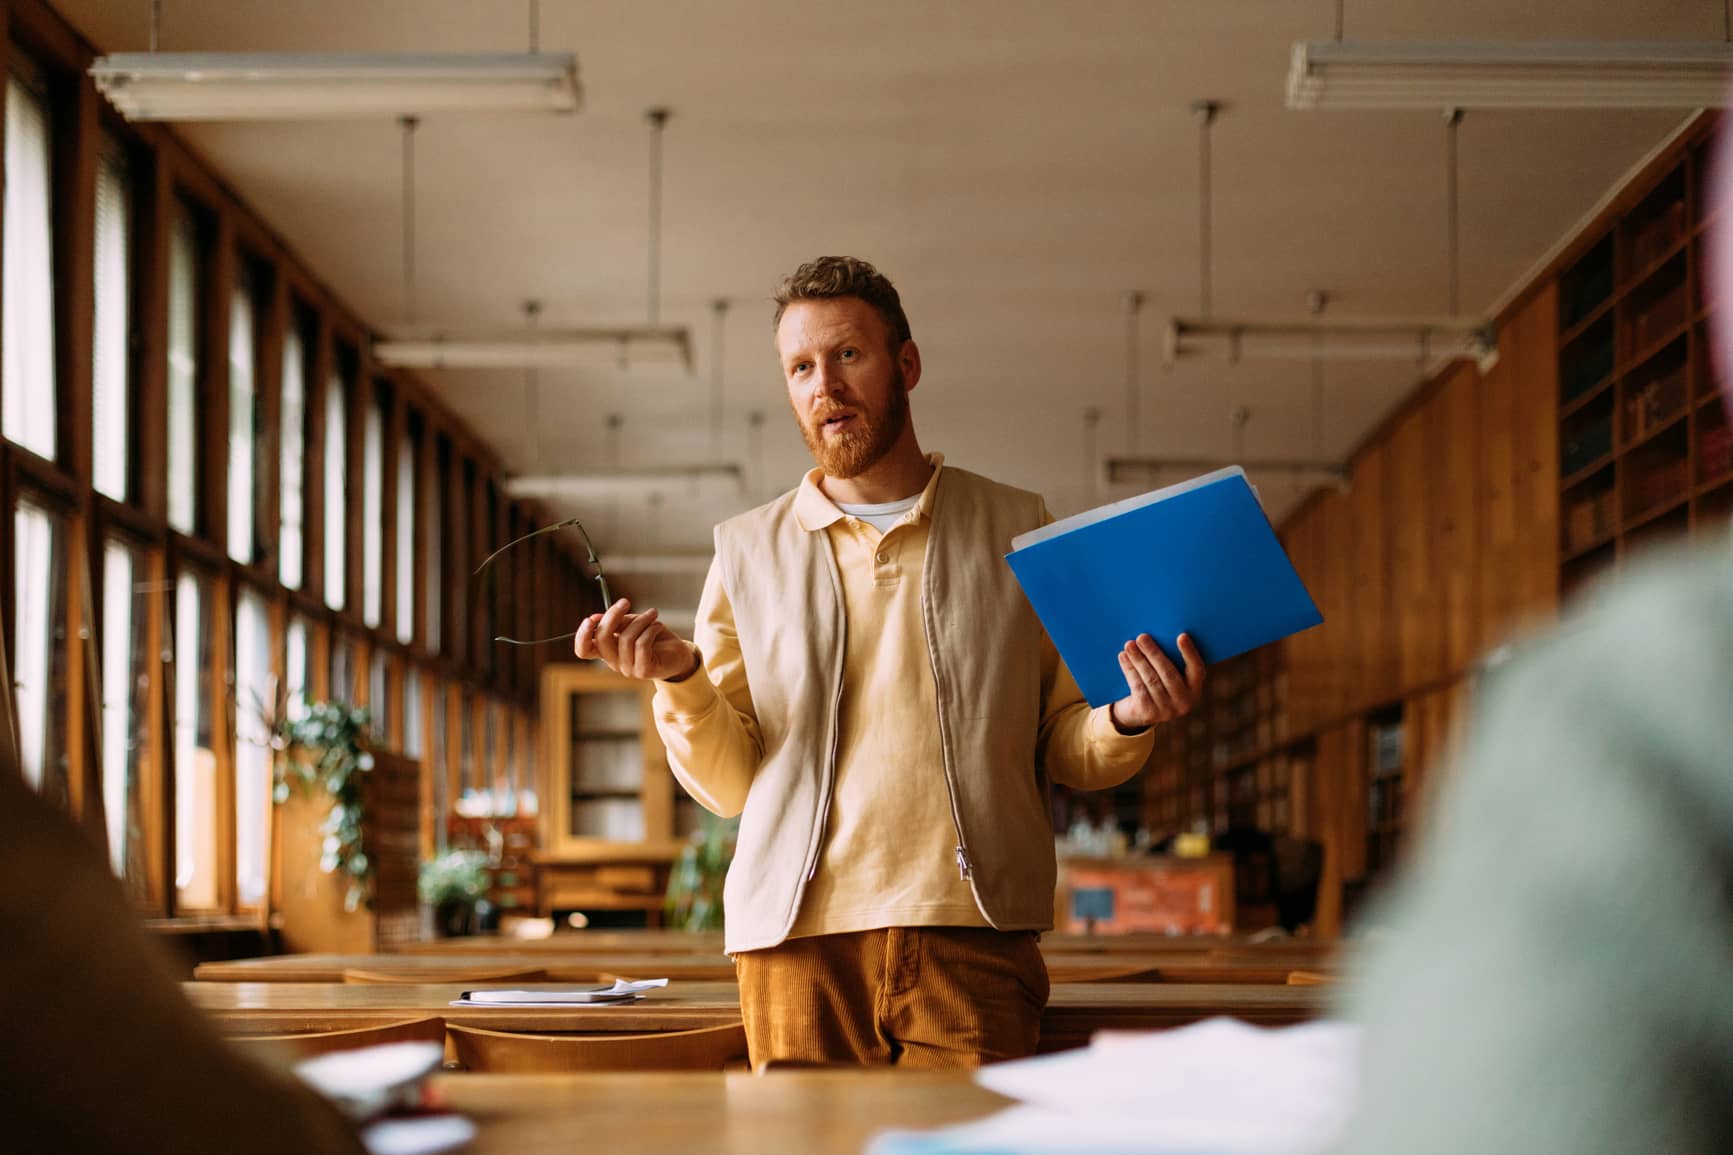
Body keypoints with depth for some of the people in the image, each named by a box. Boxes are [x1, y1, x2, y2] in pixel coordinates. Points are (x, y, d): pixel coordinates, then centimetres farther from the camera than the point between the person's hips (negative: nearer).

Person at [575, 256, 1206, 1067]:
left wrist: (1128, 722, -9)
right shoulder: (747, 551, 15)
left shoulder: (1014, 532, 13)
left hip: (971, 937, -1)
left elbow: (1068, 752, 12)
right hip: (799, 939, 1)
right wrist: (680, 676, -7)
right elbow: (730, 784, 10)